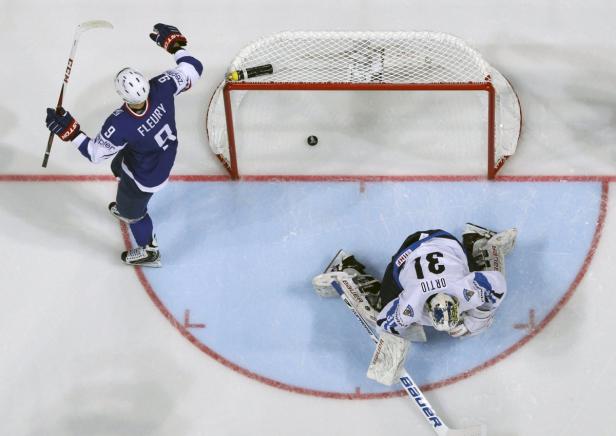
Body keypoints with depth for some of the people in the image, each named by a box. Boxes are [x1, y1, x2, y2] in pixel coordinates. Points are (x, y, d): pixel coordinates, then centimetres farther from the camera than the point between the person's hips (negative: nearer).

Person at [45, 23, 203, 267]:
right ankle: (126, 205, 70)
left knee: (131, 210, 25)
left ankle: (149, 252, 53)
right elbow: (193, 70, -19)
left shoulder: (120, 125, -43)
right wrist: (174, 44, -8)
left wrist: (69, 132, -24)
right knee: (118, 167, 37)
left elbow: (96, 153, -26)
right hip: (166, 152, 7)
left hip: (147, 176, -7)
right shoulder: (161, 88, -33)